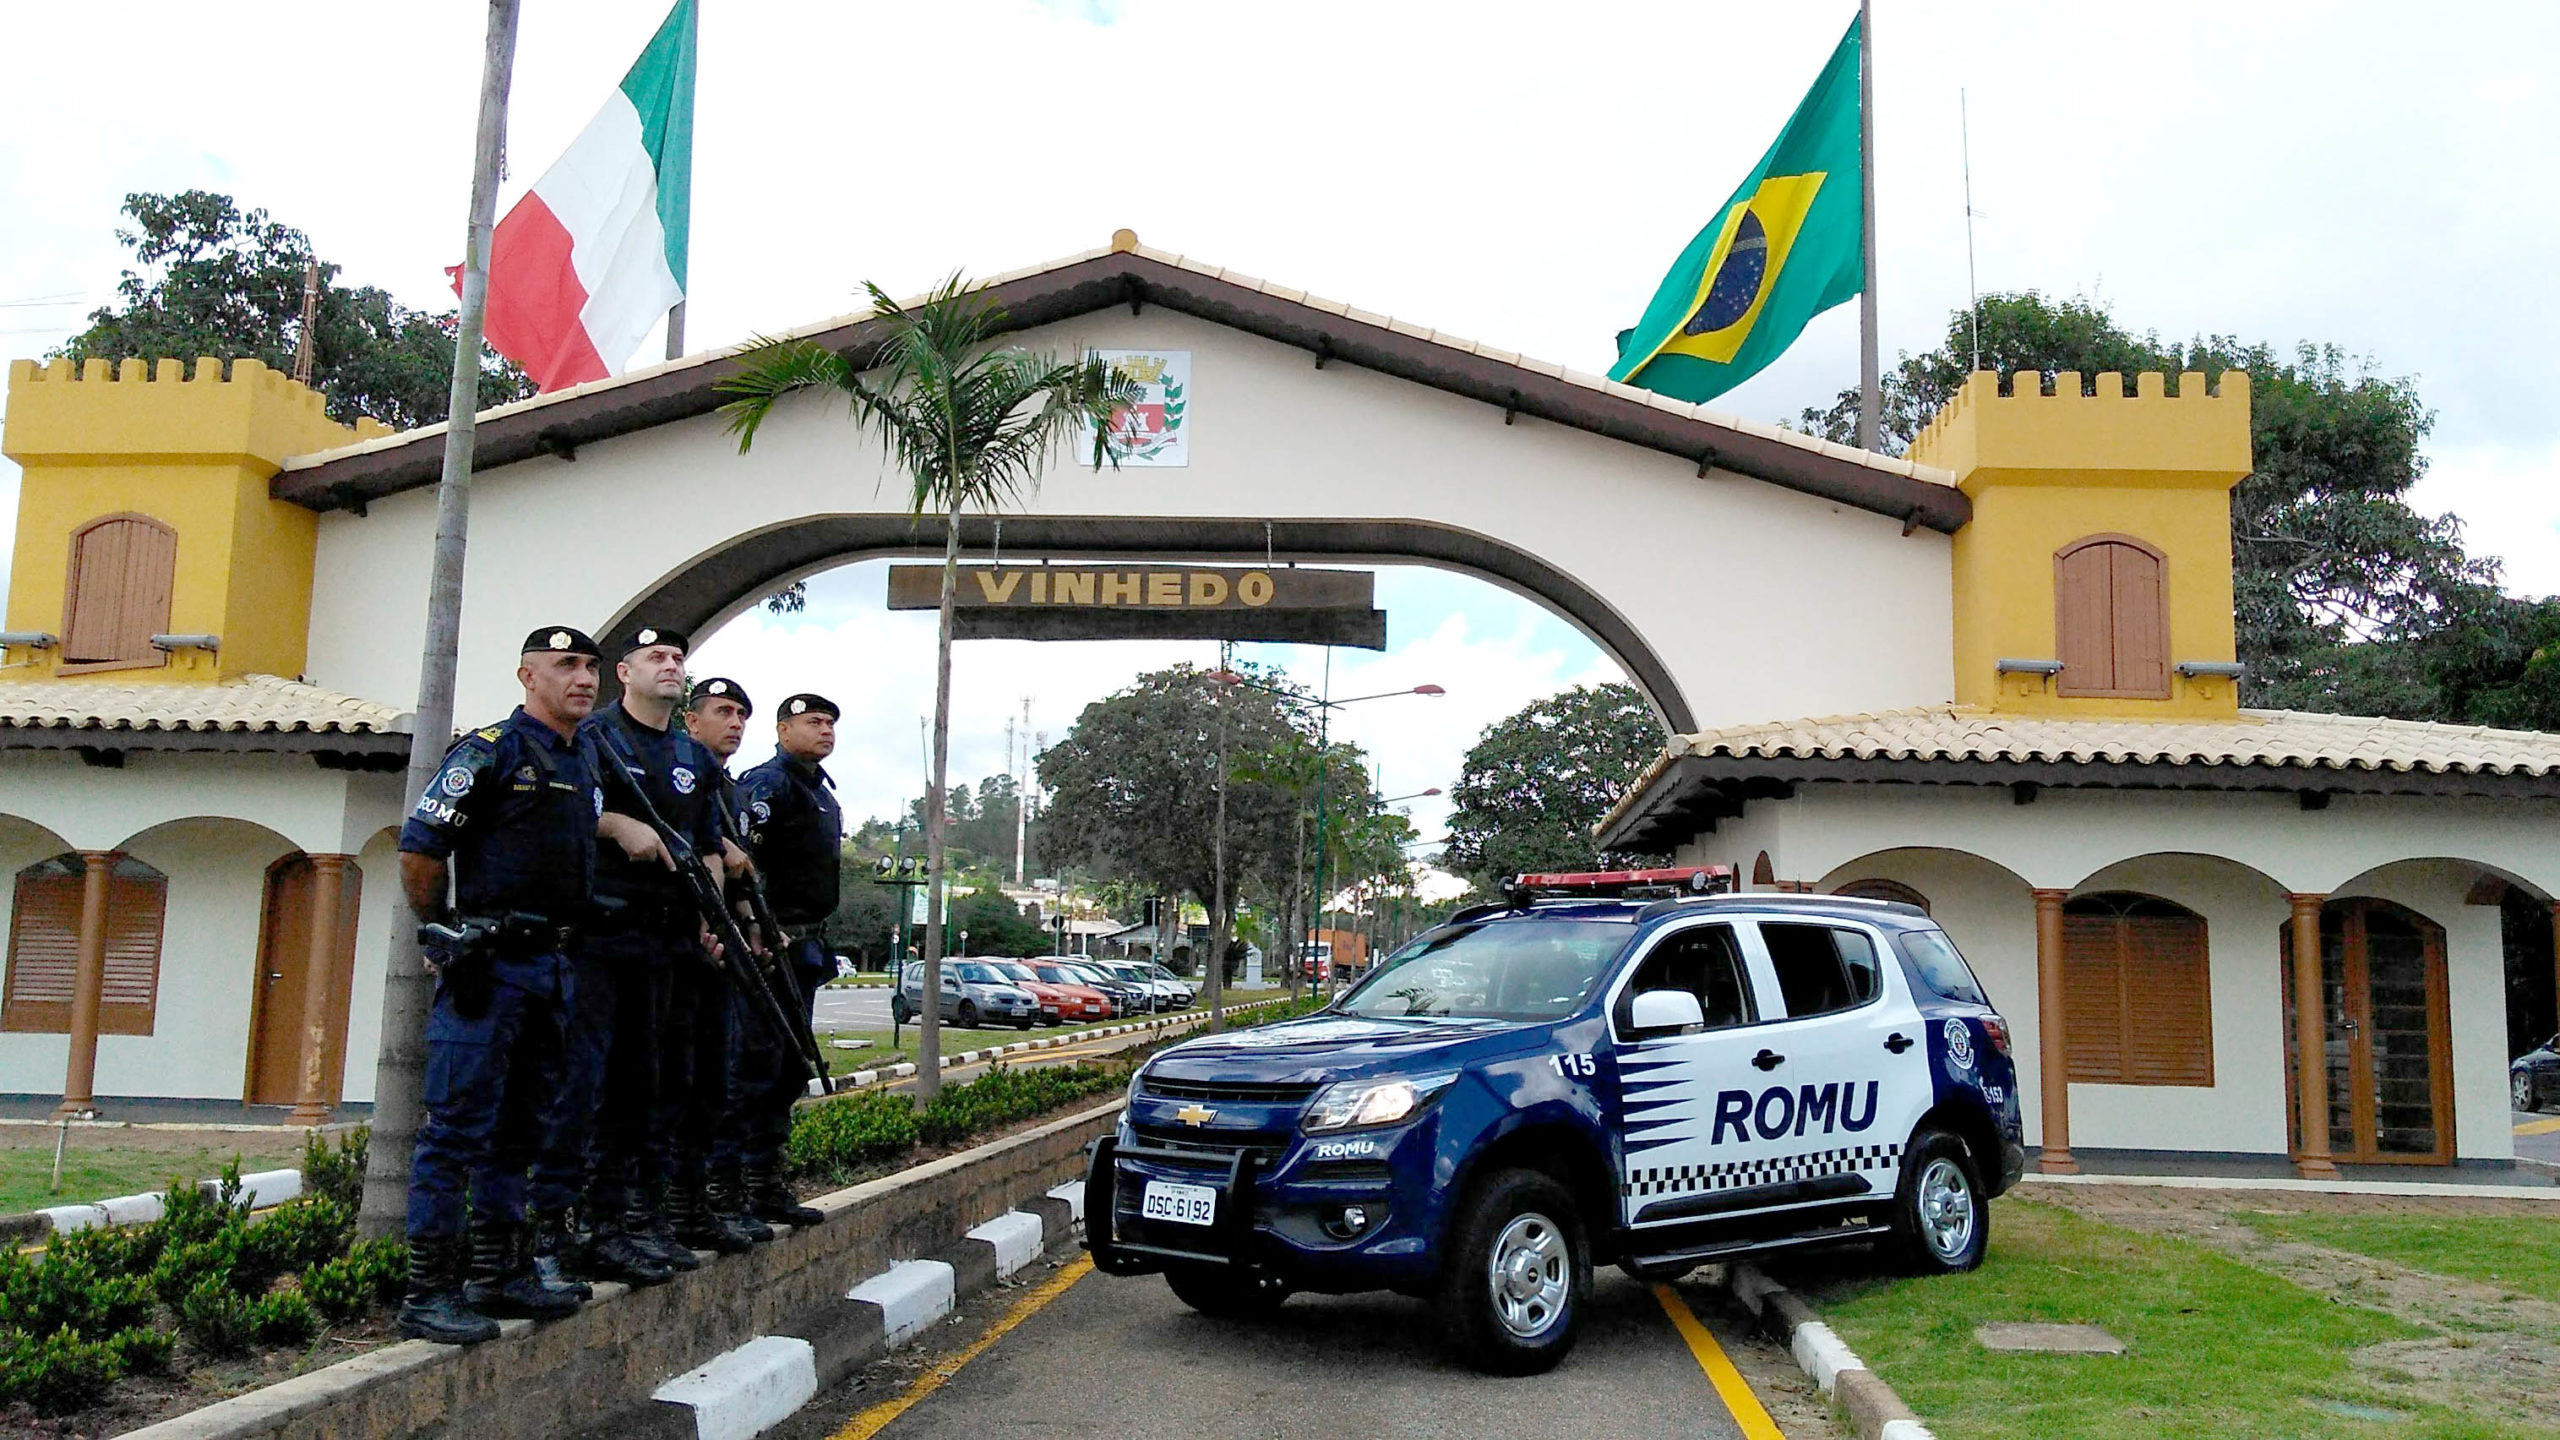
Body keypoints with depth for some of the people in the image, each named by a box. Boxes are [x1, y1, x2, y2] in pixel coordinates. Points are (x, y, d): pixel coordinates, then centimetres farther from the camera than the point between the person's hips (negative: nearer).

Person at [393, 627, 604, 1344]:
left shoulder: (588, 760, 16)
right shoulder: (490, 751, -8)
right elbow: (420, 848, -9)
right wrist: (444, 936, -3)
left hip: (554, 966, 8)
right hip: (489, 964, -8)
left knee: (520, 1126, 14)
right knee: (458, 1126, -5)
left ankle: (498, 1272, 24)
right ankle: (428, 1291, 0)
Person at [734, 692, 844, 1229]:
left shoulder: (821, 791, 21)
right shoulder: (767, 783, -10)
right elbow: (741, 856, -22)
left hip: (805, 947, 10)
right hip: (772, 944, -10)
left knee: (790, 1068, 13)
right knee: (759, 1066, -8)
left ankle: (769, 1185, 20)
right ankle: (749, 1189, -5)